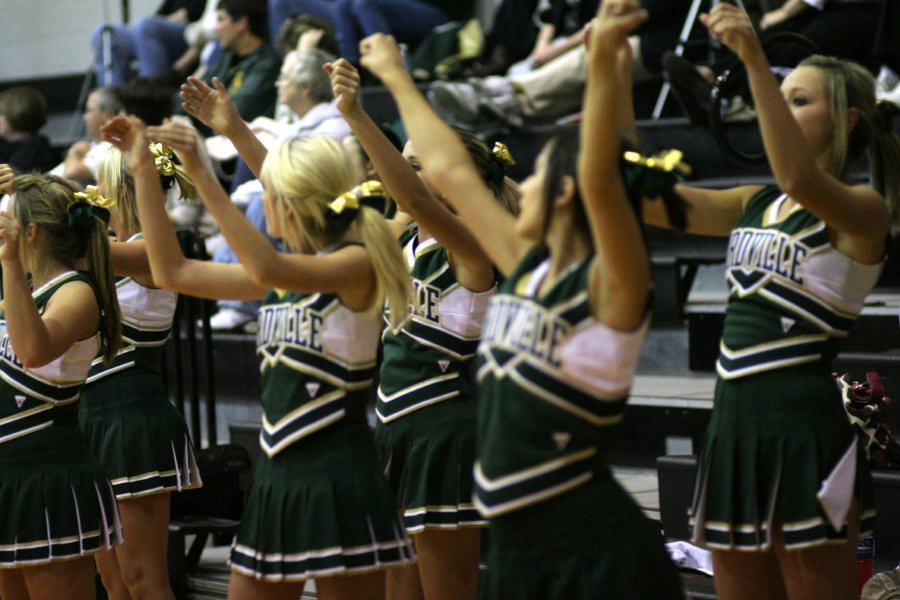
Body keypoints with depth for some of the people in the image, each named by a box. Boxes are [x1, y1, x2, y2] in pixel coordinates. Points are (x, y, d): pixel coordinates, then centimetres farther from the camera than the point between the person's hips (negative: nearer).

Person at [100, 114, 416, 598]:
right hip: (277, 480, 8)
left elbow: (266, 269, -30)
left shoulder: (356, 265, -11)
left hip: (338, 484, -8)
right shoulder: (285, 272, 12)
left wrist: (201, 174, -30)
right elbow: (172, 272, 15)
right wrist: (143, 171, 11)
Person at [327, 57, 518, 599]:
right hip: (397, 431, 8)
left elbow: (413, 199, -33)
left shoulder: (471, 248, -13)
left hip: (445, 437, -8)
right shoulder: (405, 239, 8)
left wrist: (357, 115, -40)